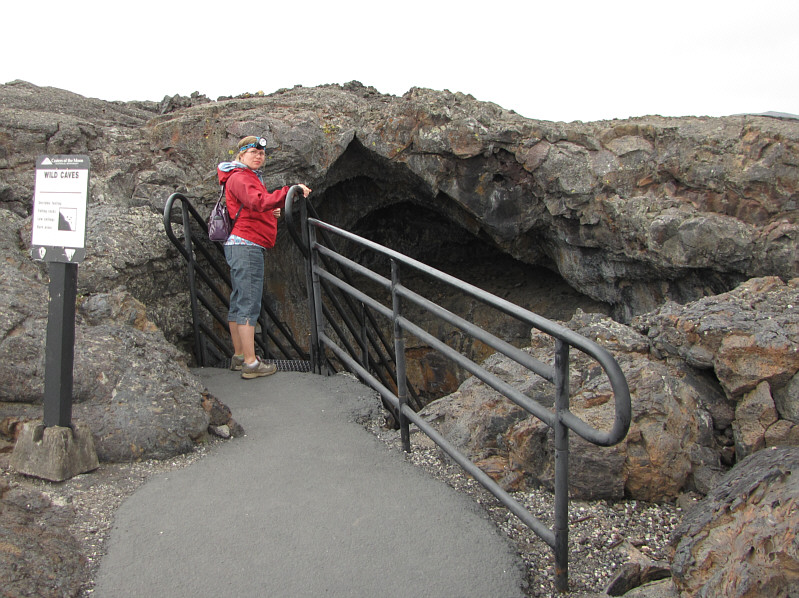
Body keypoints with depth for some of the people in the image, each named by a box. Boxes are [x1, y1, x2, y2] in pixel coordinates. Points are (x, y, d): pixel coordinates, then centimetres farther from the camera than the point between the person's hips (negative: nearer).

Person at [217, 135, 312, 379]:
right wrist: (289, 192, -39)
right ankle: (251, 363, -10)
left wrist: (270, 212, 21)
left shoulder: (249, 177, 24)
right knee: (249, 304, -11)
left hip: (242, 246, 11)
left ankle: (239, 356, 21)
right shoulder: (240, 177, -10)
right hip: (247, 246, -11)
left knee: (238, 302, 13)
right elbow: (259, 202, -30)